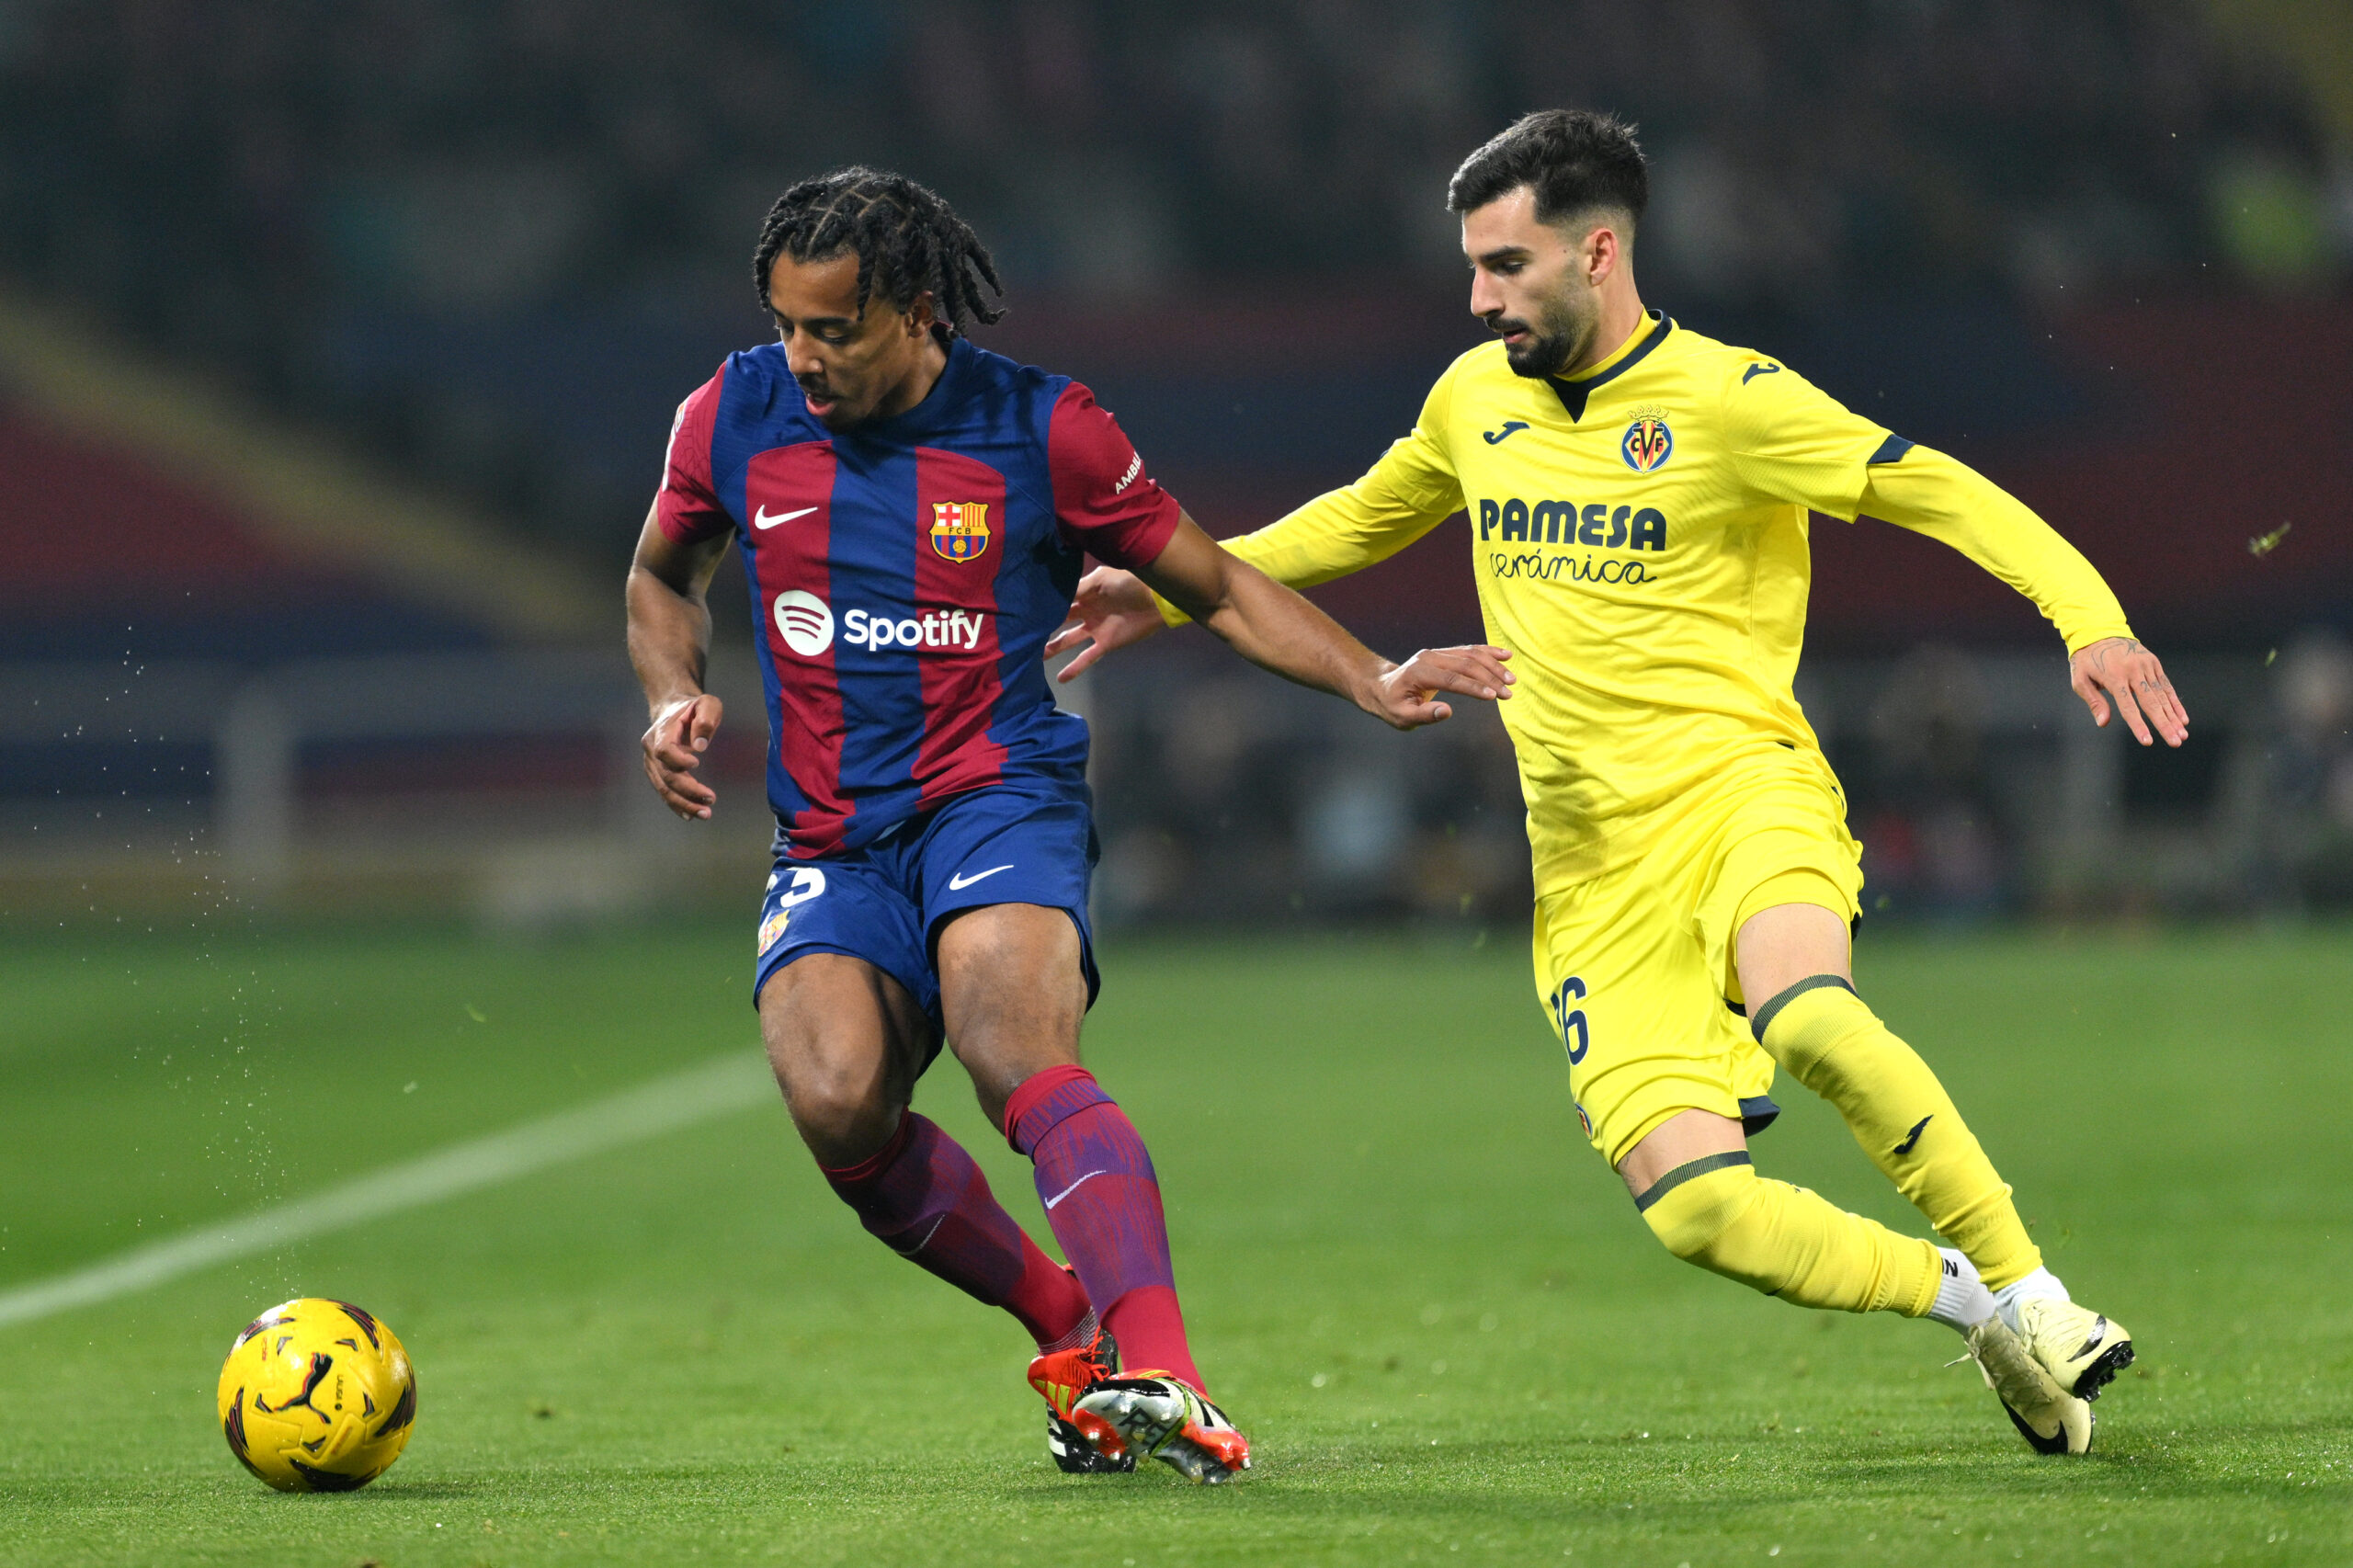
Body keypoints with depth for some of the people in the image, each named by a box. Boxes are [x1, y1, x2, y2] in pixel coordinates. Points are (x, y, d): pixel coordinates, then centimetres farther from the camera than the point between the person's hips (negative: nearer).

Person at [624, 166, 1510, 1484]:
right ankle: (1070, 1323, -1)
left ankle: (1160, 1379, -43)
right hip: (831, 842, 3)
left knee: (1021, 1061, -32)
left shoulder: (1040, 430, -3)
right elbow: (665, 576, 25)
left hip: (1000, 797, -3)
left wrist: (1371, 681, -6)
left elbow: (1220, 588, 8)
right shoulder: (736, 418, 5)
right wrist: (675, 698, 5)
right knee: (837, 1102, -24)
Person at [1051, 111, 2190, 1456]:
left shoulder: (1726, 398, -4)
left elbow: (1944, 492, -7)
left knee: (1807, 1015, -38)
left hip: (1740, 788, -4)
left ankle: (2026, 1285, -22)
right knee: (1690, 1202, -16)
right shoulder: (1477, 396, 13)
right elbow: (1365, 519, 33)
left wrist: (2089, 617, -21)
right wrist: (1177, 587, 29)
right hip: (1592, 865, 4)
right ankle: (1968, 1301, 6)